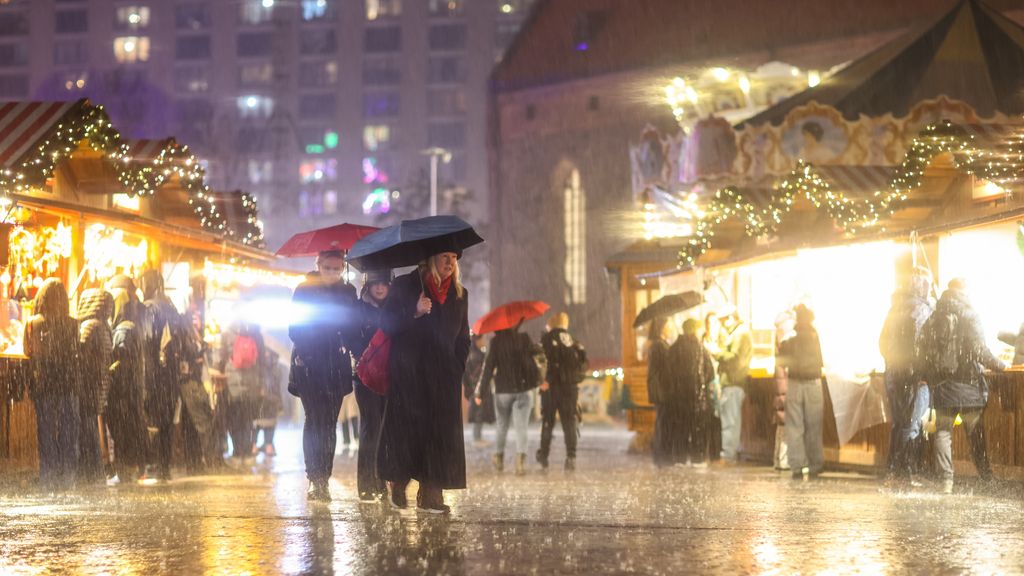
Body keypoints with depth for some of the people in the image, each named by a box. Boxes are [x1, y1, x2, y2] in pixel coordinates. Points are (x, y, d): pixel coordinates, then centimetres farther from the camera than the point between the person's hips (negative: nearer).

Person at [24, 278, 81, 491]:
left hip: (43, 384, -1)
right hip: (68, 384, 1)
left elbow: (28, 354, -4)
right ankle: (67, 479, 8)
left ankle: (49, 479, 6)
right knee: (68, 433, 8)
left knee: (46, 433, 7)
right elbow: (77, 356, -3)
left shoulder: (33, 323, -6)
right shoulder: (72, 324, -5)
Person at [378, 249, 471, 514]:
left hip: (443, 375, 3)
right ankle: (398, 485, 11)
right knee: (406, 428, -6)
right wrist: (414, 313, -19)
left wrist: (458, 370, 6)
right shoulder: (404, 286, 2)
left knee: (440, 430, -6)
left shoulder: (460, 294, 14)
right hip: (408, 372, -3)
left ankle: (431, 493, -6)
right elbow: (387, 324, -4)